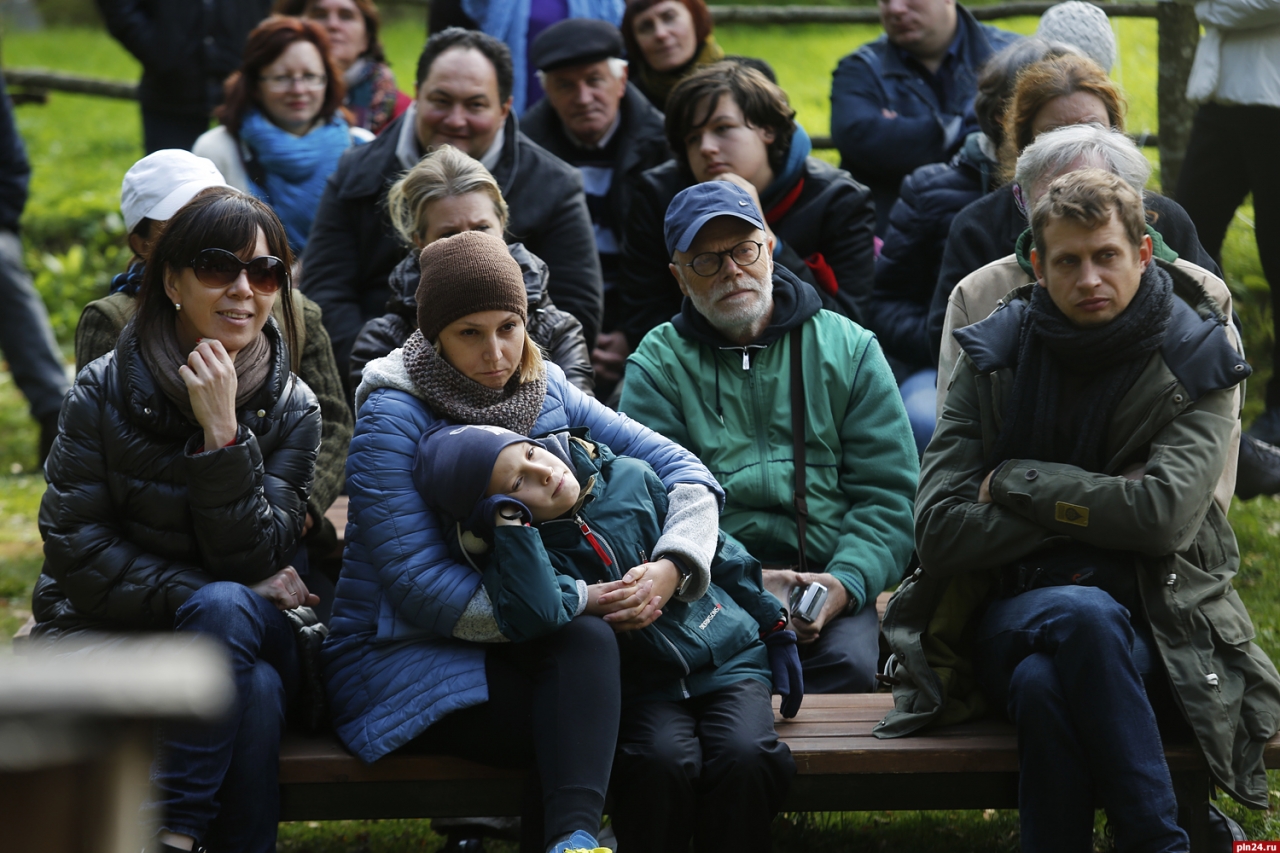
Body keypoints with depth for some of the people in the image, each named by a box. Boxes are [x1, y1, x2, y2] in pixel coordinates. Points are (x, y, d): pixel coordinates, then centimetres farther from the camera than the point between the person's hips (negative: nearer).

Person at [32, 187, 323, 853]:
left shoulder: (292, 410, 1)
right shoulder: (105, 390, -4)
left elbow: (252, 564, -10)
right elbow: (75, 551, -9)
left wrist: (223, 434, -20)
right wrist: (198, 594, -17)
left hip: (239, 634, 3)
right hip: (101, 628, -2)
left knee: (225, 607, -34)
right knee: (255, 694, -32)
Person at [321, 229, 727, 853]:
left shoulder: (545, 392, 5)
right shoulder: (392, 417, -12)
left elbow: (677, 466, 4)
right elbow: (421, 587, -19)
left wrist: (669, 569, -18)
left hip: (515, 652, 5)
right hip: (401, 656, -5)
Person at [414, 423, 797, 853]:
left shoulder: (630, 479, 1)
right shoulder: (517, 555, -7)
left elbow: (719, 552, 13)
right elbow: (538, 615, -32)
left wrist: (775, 630, 17)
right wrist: (510, 521, -25)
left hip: (728, 660, 2)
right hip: (645, 687, -2)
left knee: (743, 757, -28)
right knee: (660, 763, -33)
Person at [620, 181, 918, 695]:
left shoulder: (849, 349, 14)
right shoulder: (657, 364, 11)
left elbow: (887, 495, 8)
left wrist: (844, 584, -12)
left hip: (828, 579, 1)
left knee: (848, 663, -31)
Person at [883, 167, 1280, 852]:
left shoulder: (1195, 361, 3)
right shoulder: (995, 358, 6)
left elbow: (1163, 514, -14)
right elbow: (940, 531, -3)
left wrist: (1016, 483, -7)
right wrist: (1098, 507, -8)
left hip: (1151, 627, -1)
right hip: (1009, 616, 1)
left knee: (1048, 683, -37)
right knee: (1080, 614, -37)